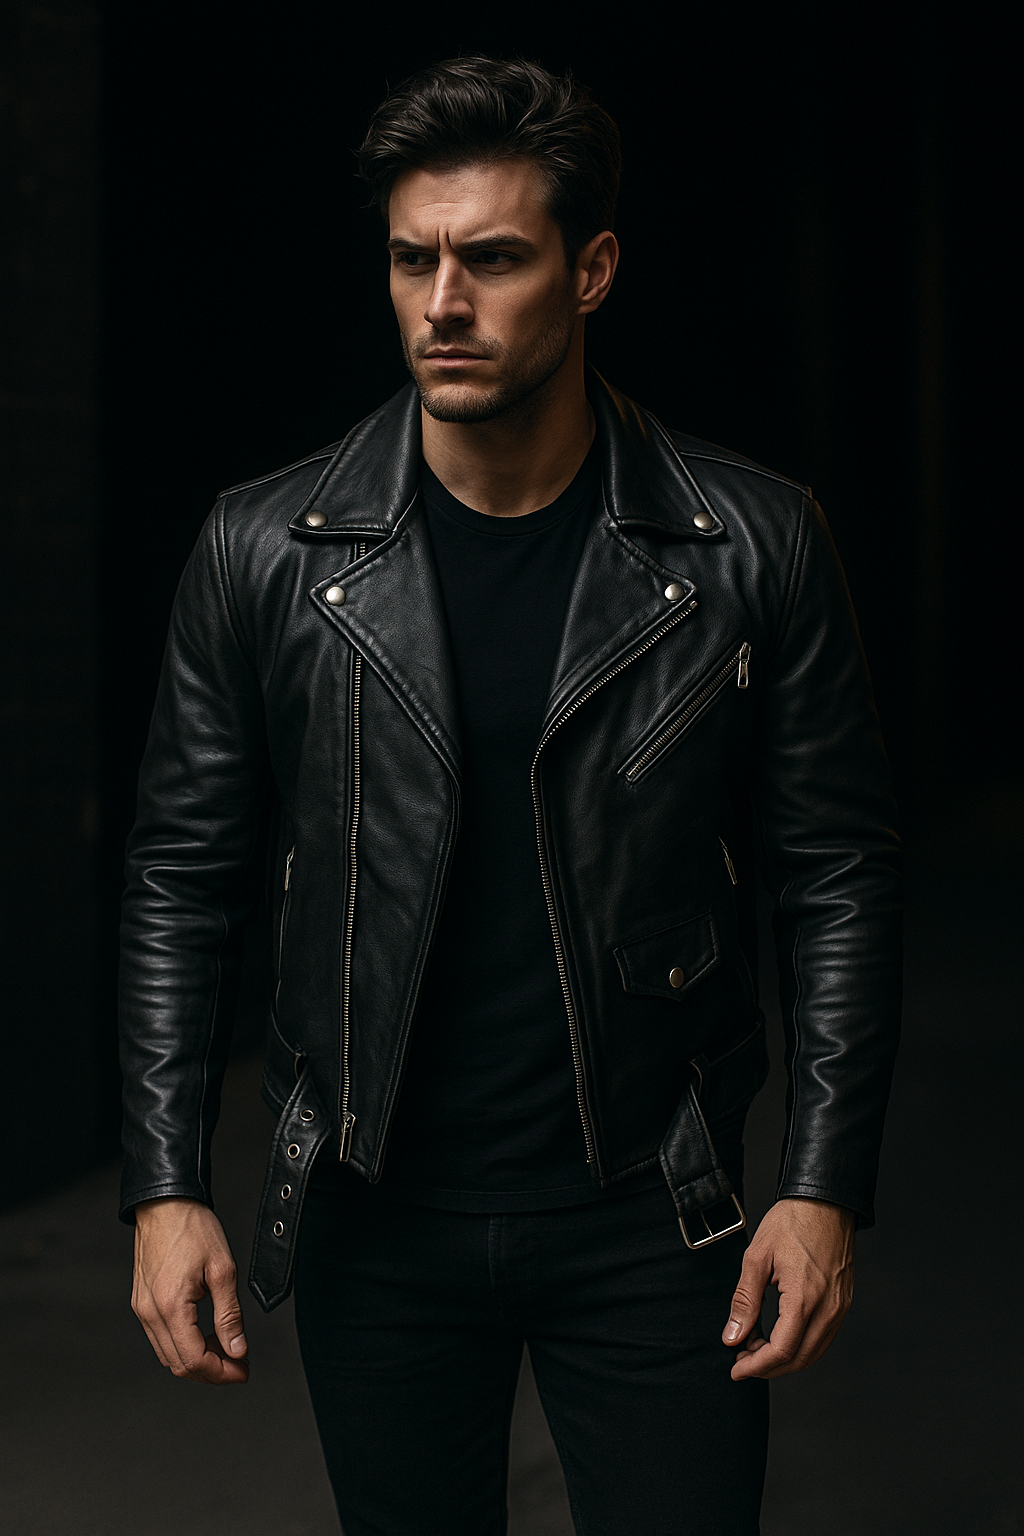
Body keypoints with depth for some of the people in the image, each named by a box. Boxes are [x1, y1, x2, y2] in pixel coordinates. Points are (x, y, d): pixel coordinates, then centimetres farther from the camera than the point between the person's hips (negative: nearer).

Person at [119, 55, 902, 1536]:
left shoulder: (751, 548, -7)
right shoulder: (266, 553, -4)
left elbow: (838, 874, -2)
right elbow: (185, 879, 1)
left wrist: (825, 1189, -7)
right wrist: (167, 1187, -4)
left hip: (652, 1220, -1)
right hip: (376, 1221, 1)